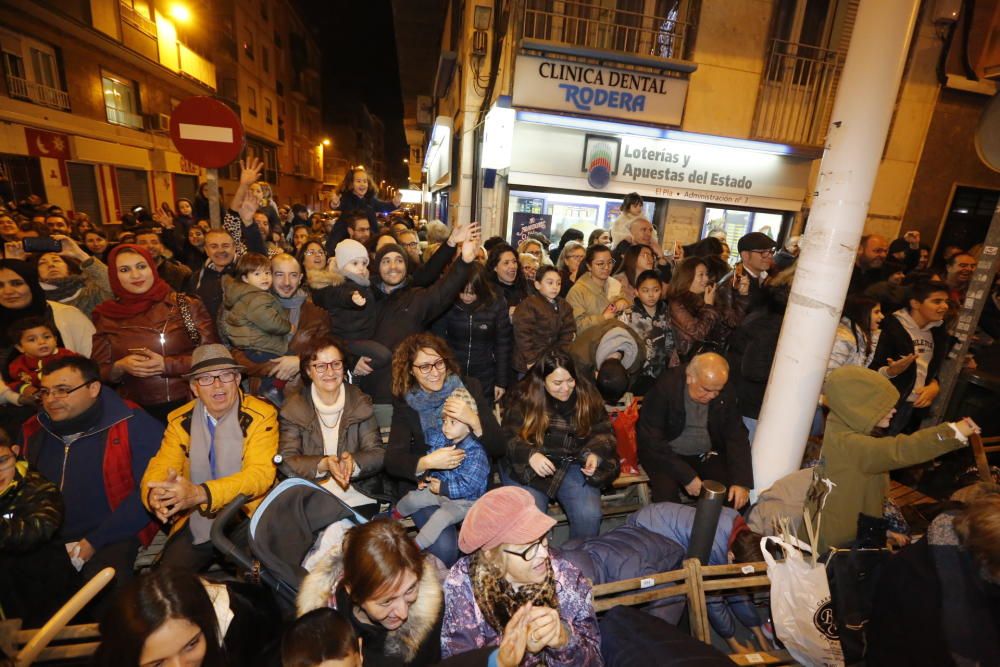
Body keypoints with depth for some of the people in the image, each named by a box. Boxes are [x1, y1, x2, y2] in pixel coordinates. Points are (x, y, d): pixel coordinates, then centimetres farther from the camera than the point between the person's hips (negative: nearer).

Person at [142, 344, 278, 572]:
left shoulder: (261, 416, -10)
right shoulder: (180, 420, 5)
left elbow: (260, 473, -18)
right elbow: (160, 467, -2)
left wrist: (200, 493, -31)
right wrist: (155, 495, -25)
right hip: (197, 521, 4)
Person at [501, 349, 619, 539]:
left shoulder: (587, 394, 1)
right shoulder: (525, 397, -5)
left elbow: (604, 432, 7)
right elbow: (509, 436, -7)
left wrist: (595, 454, -14)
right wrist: (530, 455, -26)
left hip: (574, 465, 2)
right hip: (529, 467, -1)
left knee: (589, 515, -19)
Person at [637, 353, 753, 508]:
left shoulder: (725, 393, -8)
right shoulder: (666, 386, -22)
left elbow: (737, 437, -3)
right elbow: (650, 440, -22)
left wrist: (742, 482, -16)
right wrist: (686, 476, -25)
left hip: (706, 455, 4)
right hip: (666, 454, -4)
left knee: (735, 494, -16)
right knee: (667, 491, -29)